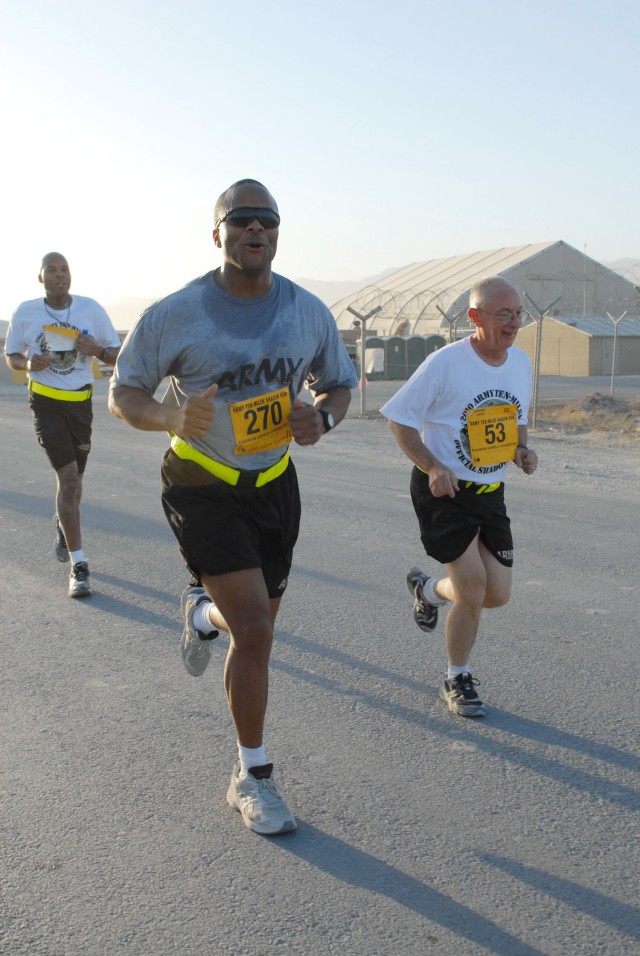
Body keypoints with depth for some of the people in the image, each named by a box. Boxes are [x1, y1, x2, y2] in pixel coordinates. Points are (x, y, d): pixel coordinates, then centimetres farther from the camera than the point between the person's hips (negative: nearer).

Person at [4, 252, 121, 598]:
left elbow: (116, 355, 3)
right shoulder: (25, 313, -2)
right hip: (45, 402, -2)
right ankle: (78, 565, -8)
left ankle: (61, 527, 49)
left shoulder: (91, 309, -1)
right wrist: (28, 363, -14)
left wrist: (98, 350, -19)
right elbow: (11, 356, 9)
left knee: (72, 480, 14)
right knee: (69, 477, -13)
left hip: (81, 401, 3)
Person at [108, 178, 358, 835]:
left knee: (255, 624, 15)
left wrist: (323, 416, -15)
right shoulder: (175, 315, -14)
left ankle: (202, 613, 54)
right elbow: (123, 392, -6)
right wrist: (171, 418, -28)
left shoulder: (309, 312, -3)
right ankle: (252, 779, 7)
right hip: (202, 487, -5)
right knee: (255, 632, -13)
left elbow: (341, 382, 10)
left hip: (274, 483, 5)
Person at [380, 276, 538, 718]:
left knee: (498, 595, 5)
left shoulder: (522, 361, 4)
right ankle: (457, 680, 17)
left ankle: (428, 589, 36)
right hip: (443, 493, -6)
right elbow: (399, 418, -10)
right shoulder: (445, 363, -16)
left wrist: (522, 450, -2)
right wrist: (432, 467, -21)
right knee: (473, 592, -8)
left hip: (491, 494, 6)